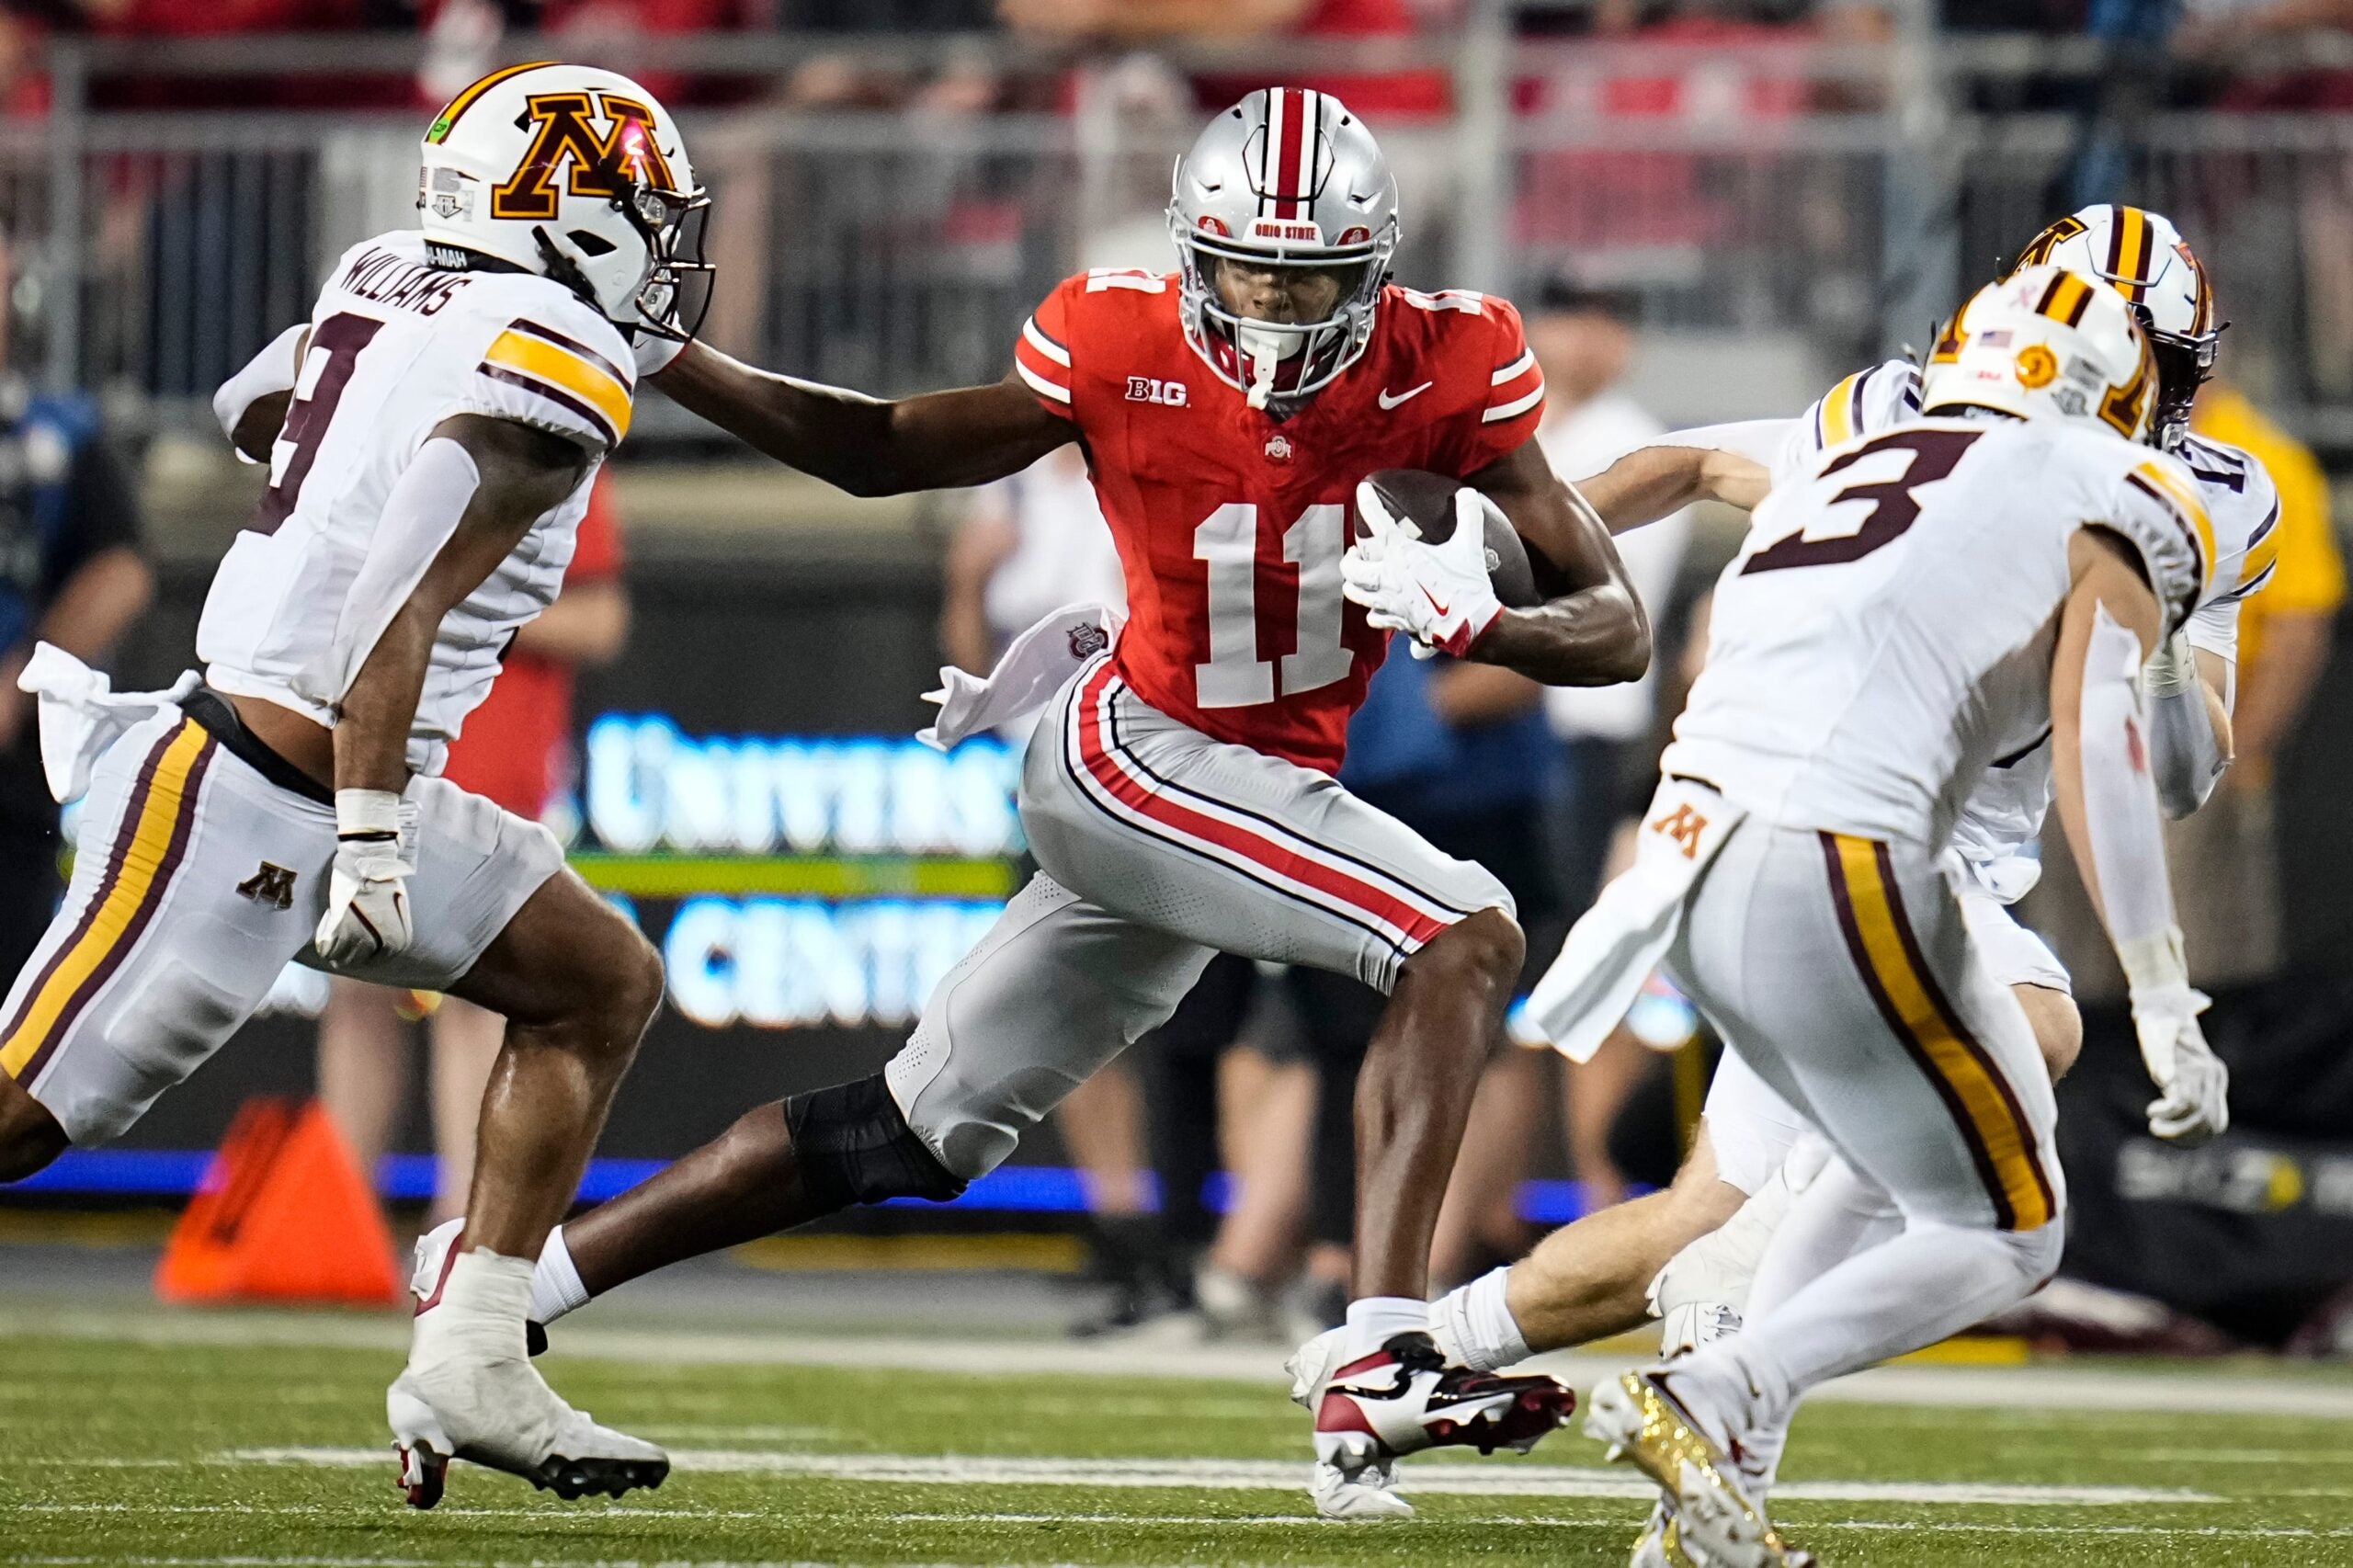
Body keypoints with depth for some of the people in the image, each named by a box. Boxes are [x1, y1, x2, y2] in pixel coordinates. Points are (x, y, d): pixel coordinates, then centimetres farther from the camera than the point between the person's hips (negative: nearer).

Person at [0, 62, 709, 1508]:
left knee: (603, 985, 12)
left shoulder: (393, 277, 9)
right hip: (247, 804, -10)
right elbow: (399, 608, -23)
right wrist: (374, 834, -24)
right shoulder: (553, 376, -16)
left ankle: (471, 1369, 8)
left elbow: (241, 412, 26)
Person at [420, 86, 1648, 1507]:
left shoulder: (1444, 369, -10)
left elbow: (1618, 630, -11)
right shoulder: (1123, 351, -13)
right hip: (1129, 750, -5)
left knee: (926, 1131, 12)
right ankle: (1383, 1370, -33)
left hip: (1264, 794, 5)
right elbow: (883, 453, 4)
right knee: (1467, 938, -25)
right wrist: (659, 359, -5)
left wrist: (1471, 622, -32)